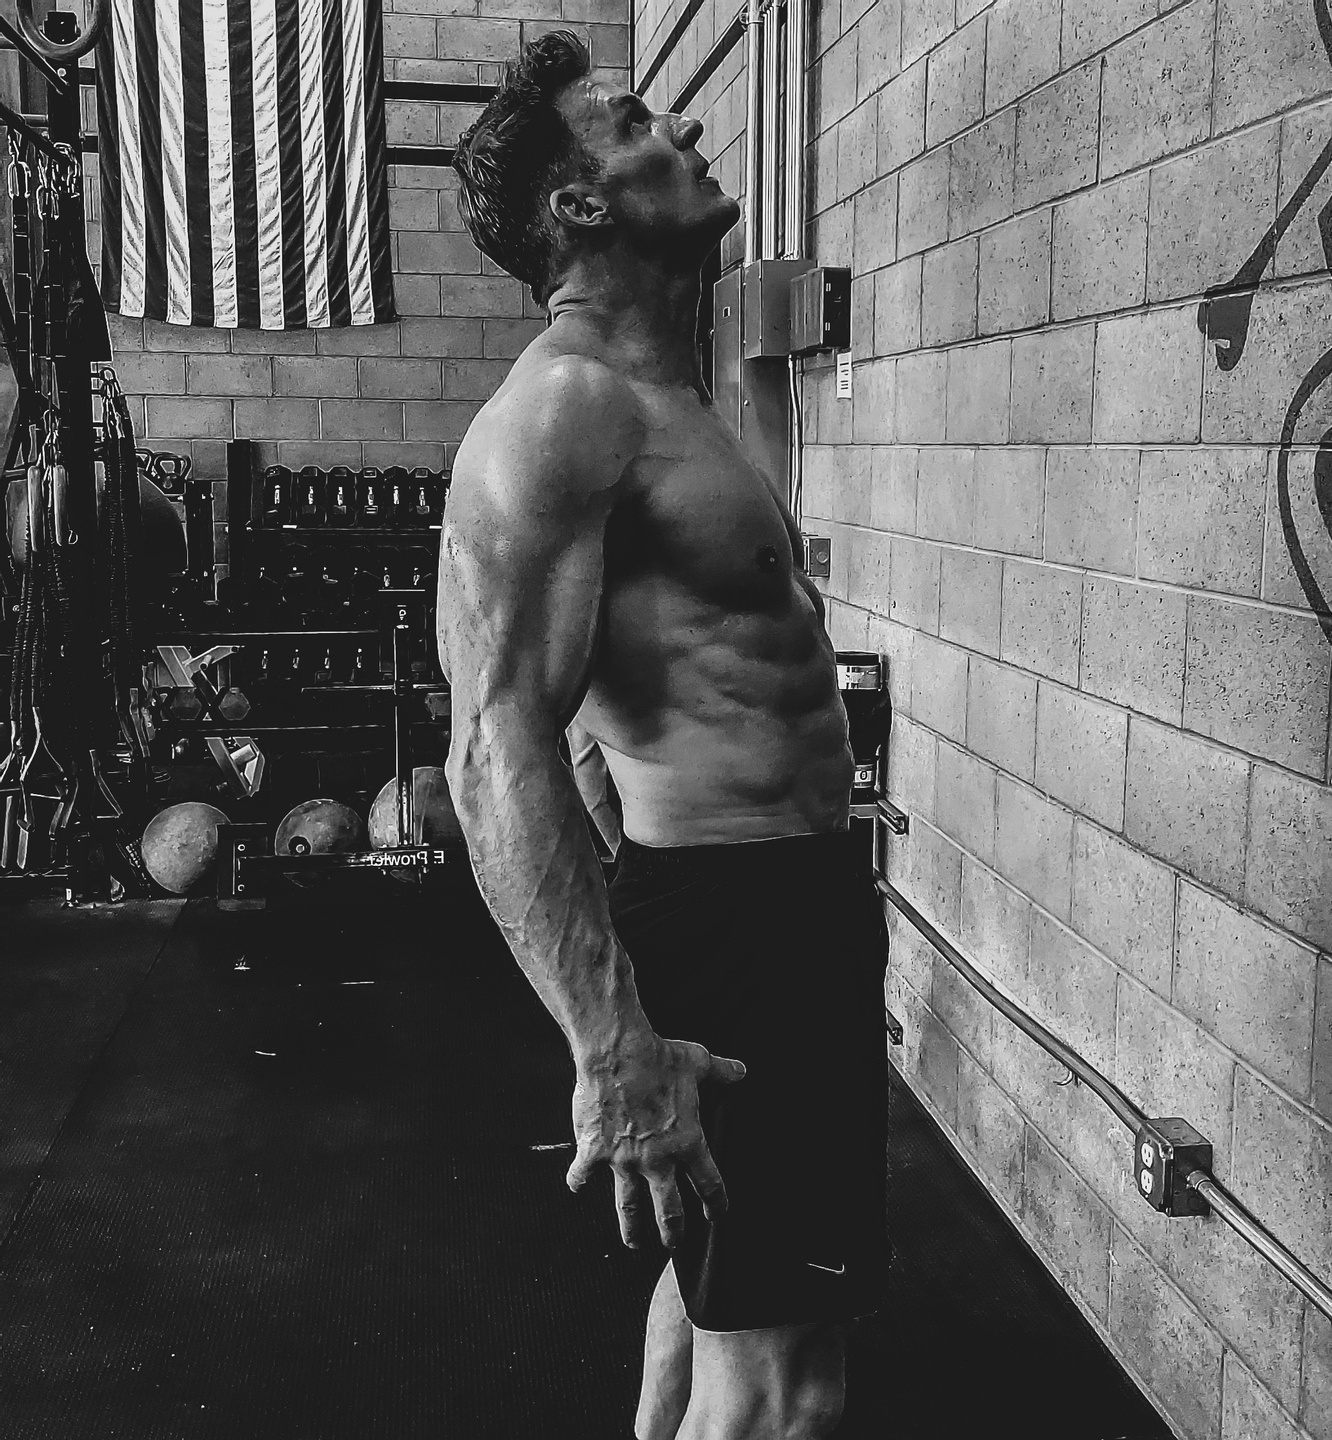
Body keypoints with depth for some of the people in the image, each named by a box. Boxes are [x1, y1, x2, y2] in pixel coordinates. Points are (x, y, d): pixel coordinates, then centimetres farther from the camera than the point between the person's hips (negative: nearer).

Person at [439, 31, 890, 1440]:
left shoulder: (662, 406, 15)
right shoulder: (565, 405, -17)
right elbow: (497, 756, -26)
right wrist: (614, 1049, -30)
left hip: (789, 904, 10)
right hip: (734, 923, -10)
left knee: (715, 1294, 25)